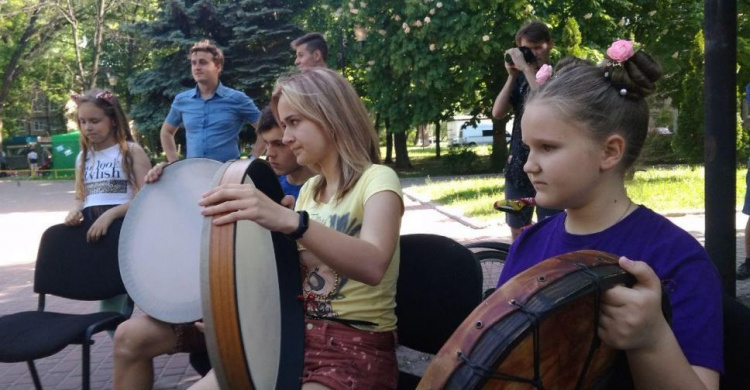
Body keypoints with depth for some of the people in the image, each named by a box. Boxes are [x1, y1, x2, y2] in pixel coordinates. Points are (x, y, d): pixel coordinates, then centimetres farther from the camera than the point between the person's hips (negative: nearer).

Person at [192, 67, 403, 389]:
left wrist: (289, 220, -46)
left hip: (358, 347, -7)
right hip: (297, 333, 7)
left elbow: (372, 266, -32)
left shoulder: (377, 179, -11)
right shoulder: (309, 189, 14)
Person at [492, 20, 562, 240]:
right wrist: (512, 76, -3)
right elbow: (497, 113, 3)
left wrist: (526, 68, -19)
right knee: (517, 231, 12)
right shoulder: (520, 79, 12)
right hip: (518, 163, 6)